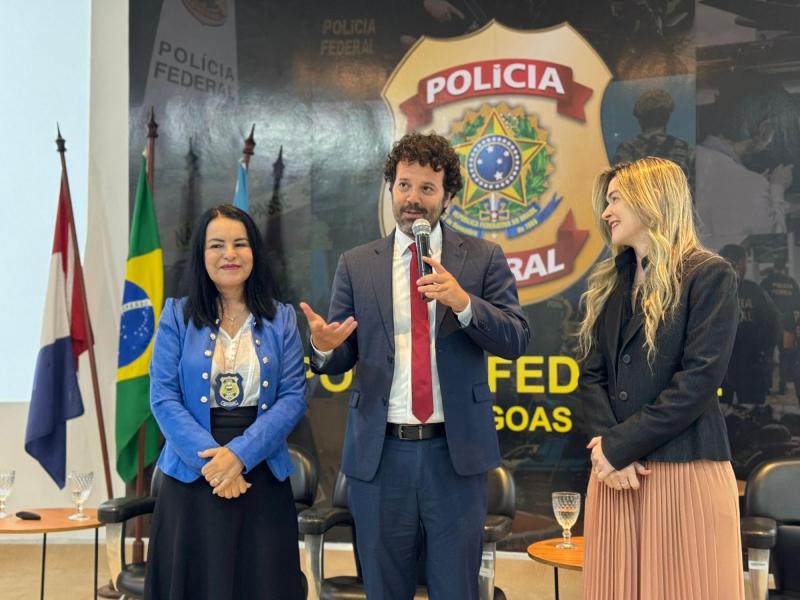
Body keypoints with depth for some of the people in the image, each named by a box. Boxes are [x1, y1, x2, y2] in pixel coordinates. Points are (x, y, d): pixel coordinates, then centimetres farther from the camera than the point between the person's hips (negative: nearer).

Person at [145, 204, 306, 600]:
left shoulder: (281, 320, 6)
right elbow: (163, 399, -3)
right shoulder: (177, 316, 3)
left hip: (262, 478, 1)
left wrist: (240, 453, -15)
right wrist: (209, 458, -15)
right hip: (192, 477, -1)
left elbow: (293, 397, -3)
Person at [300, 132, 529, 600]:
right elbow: (341, 359, 4)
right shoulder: (356, 265, 6)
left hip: (455, 451, -1)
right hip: (379, 453, 1)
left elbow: (516, 340, -6)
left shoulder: (483, 258, 2)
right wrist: (325, 346, -19)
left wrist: (463, 302, -23)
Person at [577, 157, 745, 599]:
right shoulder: (609, 283, 15)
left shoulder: (709, 276, -4)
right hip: (617, 468, 6)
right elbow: (591, 375, 8)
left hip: (686, 471, -5)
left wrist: (619, 446, -14)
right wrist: (606, 445, -9)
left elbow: (698, 381, -13)